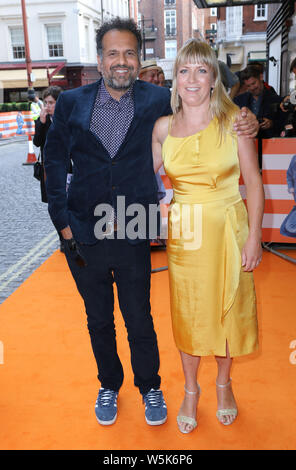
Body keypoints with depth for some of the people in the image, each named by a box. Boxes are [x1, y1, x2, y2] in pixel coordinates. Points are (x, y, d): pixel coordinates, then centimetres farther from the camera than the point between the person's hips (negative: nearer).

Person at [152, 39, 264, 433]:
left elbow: (254, 182, -4)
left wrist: (254, 237, -8)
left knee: (228, 308, 12)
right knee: (187, 311, 12)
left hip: (228, 228, -1)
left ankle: (223, 383, 40)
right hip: (183, 231, 2)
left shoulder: (233, 120, -6)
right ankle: (190, 389, 36)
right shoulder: (164, 127, 0)